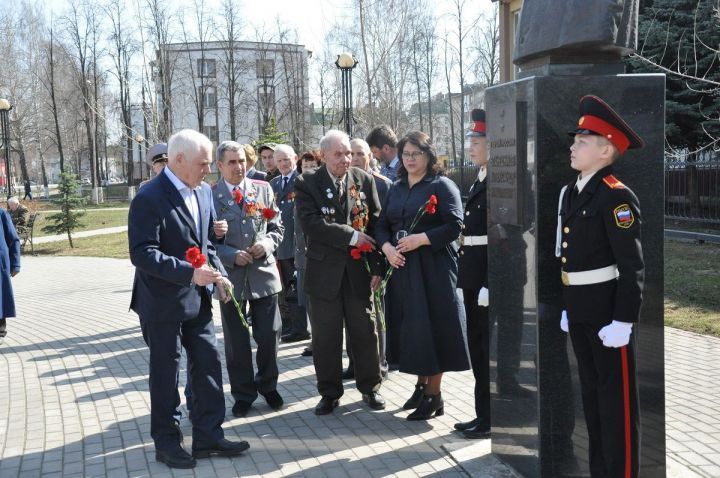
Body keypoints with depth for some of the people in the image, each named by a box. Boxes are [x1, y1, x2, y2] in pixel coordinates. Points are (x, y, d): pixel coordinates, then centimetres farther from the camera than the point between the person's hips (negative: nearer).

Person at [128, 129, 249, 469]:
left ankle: (208, 435, 21)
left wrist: (218, 272, -2)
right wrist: (189, 273, -30)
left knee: (208, 364, 9)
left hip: (198, 297, 7)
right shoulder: (149, 198, -18)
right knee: (165, 372, 6)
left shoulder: (203, 192, 6)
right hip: (164, 301, -7)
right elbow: (142, 253, -24)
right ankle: (166, 442, 20)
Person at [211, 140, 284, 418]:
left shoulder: (263, 189, 5)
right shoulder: (210, 196, -4)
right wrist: (231, 256, -16)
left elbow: (276, 227, 10)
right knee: (236, 341, 8)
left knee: (269, 335, 7)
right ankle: (243, 393, 24)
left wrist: (268, 243, -10)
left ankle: (268, 386, 29)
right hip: (231, 277, -2)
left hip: (264, 273, 2)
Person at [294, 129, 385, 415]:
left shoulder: (364, 180, 3)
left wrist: (377, 266, -3)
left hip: (359, 269, 2)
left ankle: (369, 387, 26)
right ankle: (329, 393, 21)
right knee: (325, 336, 7)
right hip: (324, 270, -1)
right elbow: (311, 223, -17)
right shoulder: (307, 184, -4)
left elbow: (376, 223, 2)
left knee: (364, 332, 10)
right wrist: (352, 236, -20)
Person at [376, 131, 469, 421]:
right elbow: (382, 225, 14)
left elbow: (455, 225, -12)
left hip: (433, 267, -6)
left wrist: (421, 239, -20)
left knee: (432, 326, -4)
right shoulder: (396, 188, 15)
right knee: (411, 326, 8)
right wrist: (387, 247, -6)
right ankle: (421, 385, 21)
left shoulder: (442, 186, -4)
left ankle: (433, 394, 5)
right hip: (401, 266, 6)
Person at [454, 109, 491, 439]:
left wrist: (489, 284, -21)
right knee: (477, 347, 15)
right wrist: (465, 280, 16)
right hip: (473, 276, 10)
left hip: (488, 276, -10)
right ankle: (483, 414, 26)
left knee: (490, 349, 1)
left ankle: (492, 420, 12)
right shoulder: (479, 181, 15)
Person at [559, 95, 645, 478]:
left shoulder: (616, 196, -16)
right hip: (578, 309, 9)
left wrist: (623, 321, -20)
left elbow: (632, 267, -18)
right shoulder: (570, 193, 10)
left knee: (616, 396, 2)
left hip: (607, 309, -9)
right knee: (590, 391, 17)